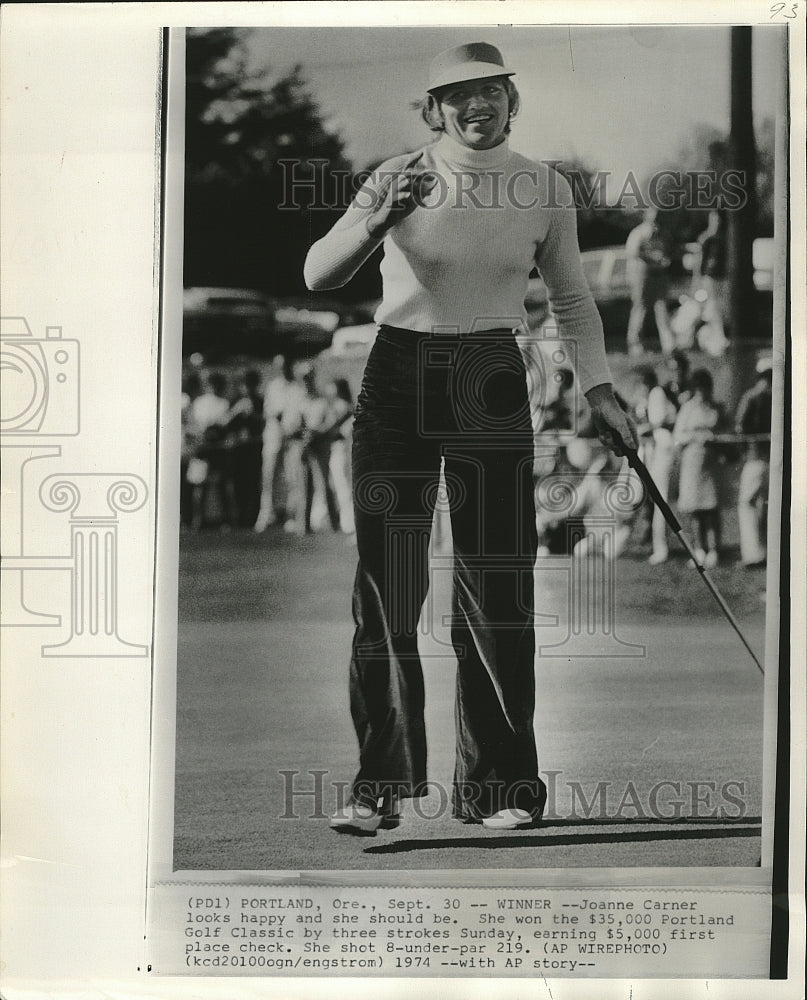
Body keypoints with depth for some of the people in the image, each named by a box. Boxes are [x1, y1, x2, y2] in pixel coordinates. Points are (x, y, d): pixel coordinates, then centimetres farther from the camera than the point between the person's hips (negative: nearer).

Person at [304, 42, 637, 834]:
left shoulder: (545, 190, 4)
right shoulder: (398, 178, -2)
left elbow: (571, 299, 15)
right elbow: (318, 275, -11)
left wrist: (598, 390, 5)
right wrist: (382, 220, -28)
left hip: (491, 384, 1)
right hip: (398, 380, -1)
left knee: (497, 582, -2)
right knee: (384, 583, -1)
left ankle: (497, 785, 8)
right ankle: (378, 784, 7)